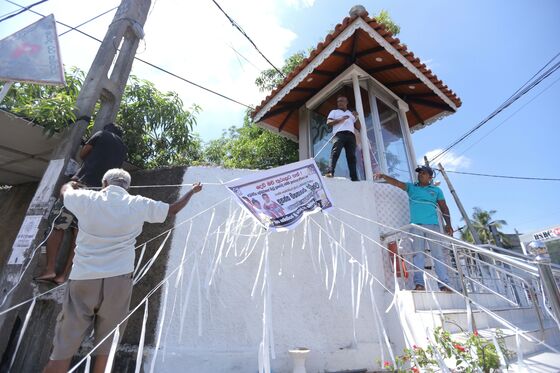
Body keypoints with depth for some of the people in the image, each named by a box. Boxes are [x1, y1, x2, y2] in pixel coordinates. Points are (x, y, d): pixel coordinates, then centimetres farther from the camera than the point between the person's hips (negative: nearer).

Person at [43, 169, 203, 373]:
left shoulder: (86, 199, 2)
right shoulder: (138, 204, 1)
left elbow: (64, 191, 25)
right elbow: (173, 209, 13)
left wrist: (71, 184, 49)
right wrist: (192, 191, 28)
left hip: (83, 279, 1)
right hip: (118, 280, 0)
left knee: (64, 347, 11)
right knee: (106, 345, 13)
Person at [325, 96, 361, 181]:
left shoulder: (351, 113, 33)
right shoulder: (334, 112, 25)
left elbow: (358, 127, 25)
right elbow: (328, 122, 7)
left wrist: (356, 117, 11)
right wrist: (340, 120, -5)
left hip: (351, 135, 3)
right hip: (340, 134, -3)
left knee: (352, 156, -8)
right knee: (335, 152, -24)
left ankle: (354, 178, -14)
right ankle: (330, 172, -37)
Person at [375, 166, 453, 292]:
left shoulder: (436, 190, 17)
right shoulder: (411, 187, 18)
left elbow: (444, 208, 13)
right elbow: (396, 183, 3)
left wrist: (448, 224, 2)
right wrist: (383, 176, -13)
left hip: (433, 224, 0)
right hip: (416, 225, 0)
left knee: (438, 254, -3)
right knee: (418, 254, -6)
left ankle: (444, 284, -1)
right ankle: (419, 283, -9)